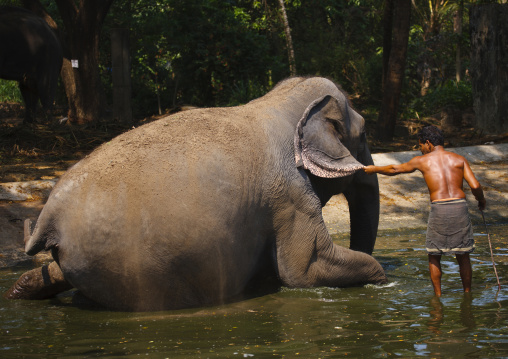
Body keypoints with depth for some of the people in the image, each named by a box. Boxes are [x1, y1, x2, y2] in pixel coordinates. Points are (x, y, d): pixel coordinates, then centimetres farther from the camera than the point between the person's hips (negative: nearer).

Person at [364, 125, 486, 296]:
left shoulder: (421, 161, 10)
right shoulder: (459, 160, 10)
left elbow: (394, 169, 24)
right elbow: (475, 186, -1)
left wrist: (374, 169, 42)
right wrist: (481, 200, 20)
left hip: (438, 210, -1)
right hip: (460, 206, 2)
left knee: (434, 256, 14)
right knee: (463, 256, 14)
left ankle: (438, 295, 13)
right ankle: (467, 294, 19)